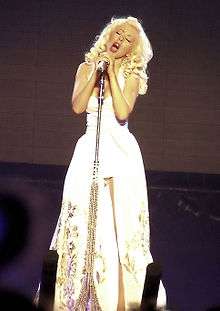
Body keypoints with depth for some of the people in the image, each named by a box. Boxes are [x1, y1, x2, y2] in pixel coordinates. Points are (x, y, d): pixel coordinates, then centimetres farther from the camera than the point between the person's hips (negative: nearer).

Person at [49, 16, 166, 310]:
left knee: (122, 222, -6)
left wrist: (112, 73, -7)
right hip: (90, 150, 2)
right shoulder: (87, 67, 12)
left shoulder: (131, 75, 6)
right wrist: (96, 73, -5)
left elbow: (122, 113, -10)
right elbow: (77, 106, -2)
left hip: (120, 150, -1)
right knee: (83, 221, -5)